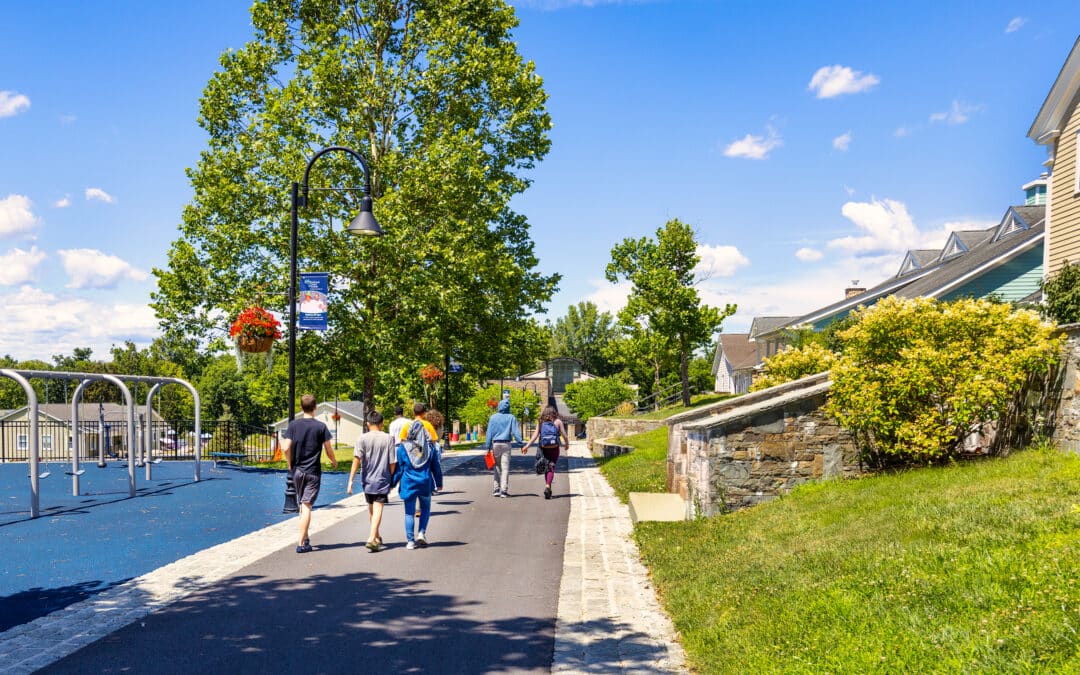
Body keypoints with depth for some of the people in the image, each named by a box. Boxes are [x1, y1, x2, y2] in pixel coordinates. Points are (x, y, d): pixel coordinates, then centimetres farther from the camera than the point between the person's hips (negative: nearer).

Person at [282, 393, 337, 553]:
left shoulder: (293, 425, -1)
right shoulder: (321, 426, -6)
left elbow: (287, 448, -7)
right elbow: (329, 451, -4)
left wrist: (290, 465, 9)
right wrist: (334, 461, 17)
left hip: (297, 470, 3)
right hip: (313, 472, -3)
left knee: (302, 505, 18)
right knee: (307, 506, -4)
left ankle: (305, 538, 24)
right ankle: (302, 543, -8)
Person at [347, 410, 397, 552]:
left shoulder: (363, 438, -3)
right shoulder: (388, 438, -2)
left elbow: (357, 459, -12)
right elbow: (392, 462, -3)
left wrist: (350, 480, -11)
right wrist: (391, 479, 11)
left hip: (367, 480, 2)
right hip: (382, 479, -2)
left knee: (371, 509, 18)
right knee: (378, 509, -5)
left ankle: (376, 537, 32)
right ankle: (372, 538, -20)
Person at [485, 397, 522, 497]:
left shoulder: (493, 417, 3)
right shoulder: (511, 418, -1)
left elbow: (489, 433, 2)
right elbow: (516, 432, -6)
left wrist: (488, 447, 4)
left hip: (495, 444, 1)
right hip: (506, 444, -1)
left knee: (496, 468, 11)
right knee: (505, 468, 0)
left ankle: (496, 489, 9)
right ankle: (504, 490, -4)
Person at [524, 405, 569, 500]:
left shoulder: (541, 423, 7)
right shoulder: (558, 422, 2)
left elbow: (535, 435, -3)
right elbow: (564, 436, 1)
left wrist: (527, 446, -5)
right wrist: (567, 444, 20)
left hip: (544, 449, 2)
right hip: (554, 449, -2)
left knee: (546, 469, 16)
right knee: (551, 468, -5)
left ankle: (548, 489, 19)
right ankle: (548, 487, -26)